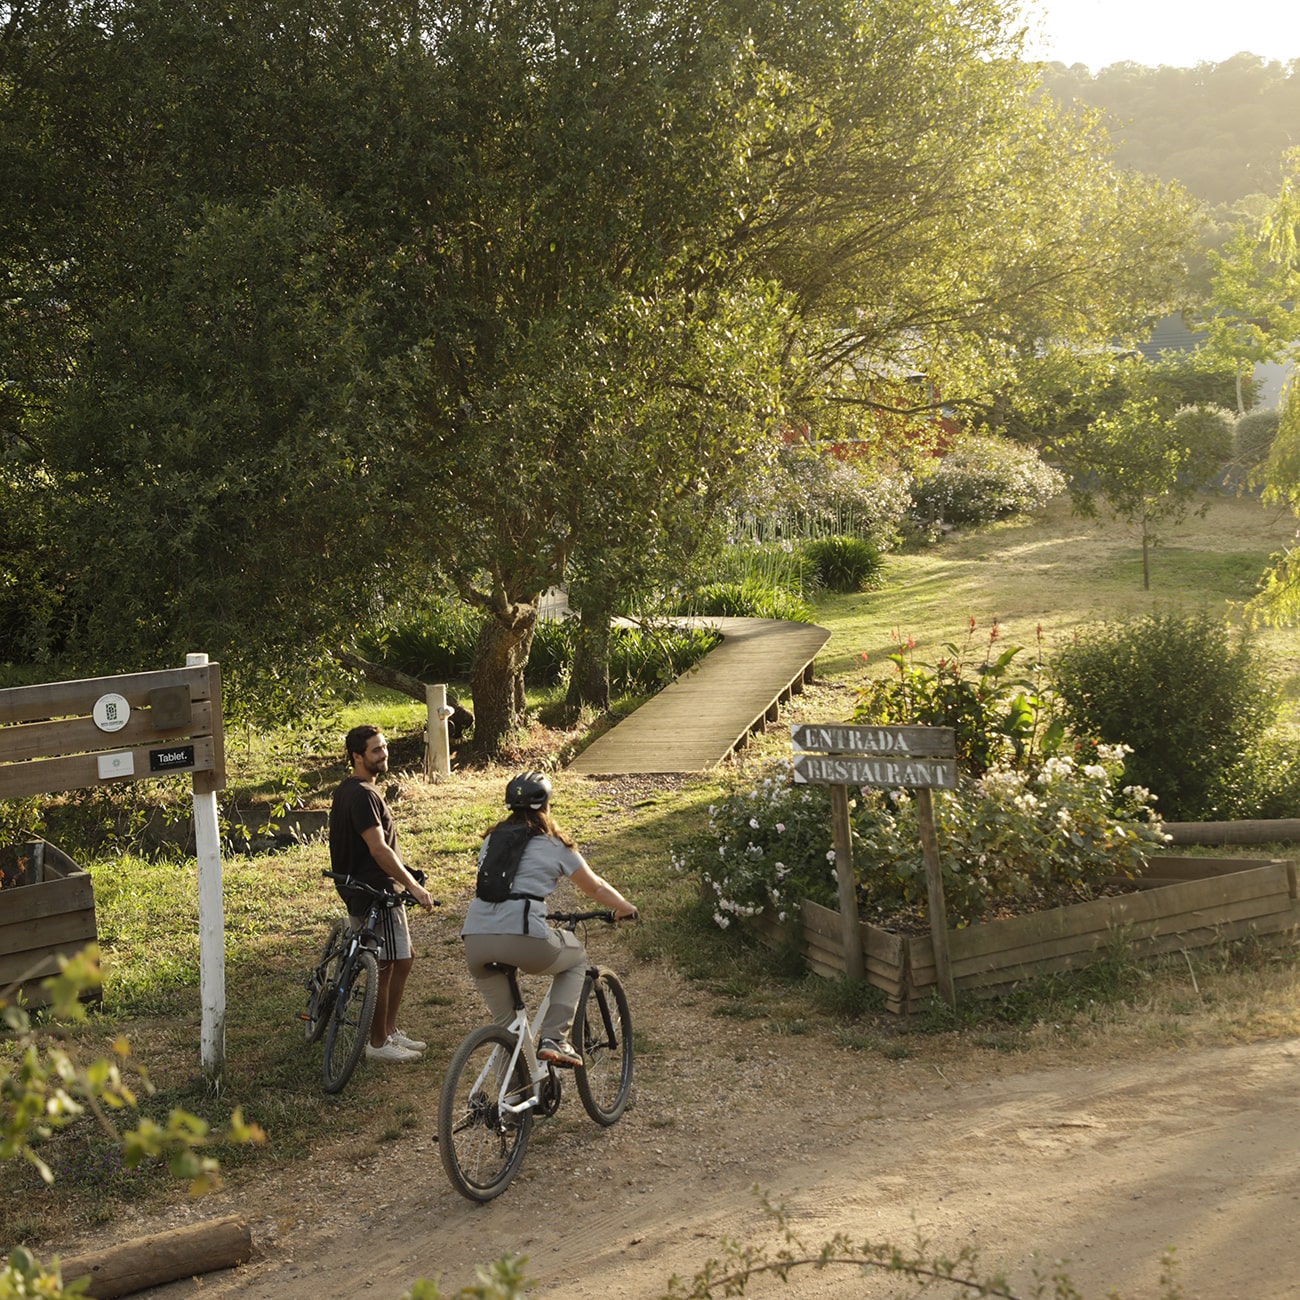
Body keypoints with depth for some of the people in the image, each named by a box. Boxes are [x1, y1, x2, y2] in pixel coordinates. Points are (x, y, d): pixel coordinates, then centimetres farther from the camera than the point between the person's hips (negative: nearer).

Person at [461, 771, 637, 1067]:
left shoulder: (492, 839, 23)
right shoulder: (555, 845, 12)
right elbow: (596, 888, 22)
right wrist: (626, 908, 40)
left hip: (476, 940, 4)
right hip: (524, 938, -4)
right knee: (576, 958, 26)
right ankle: (554, 1039, 13)